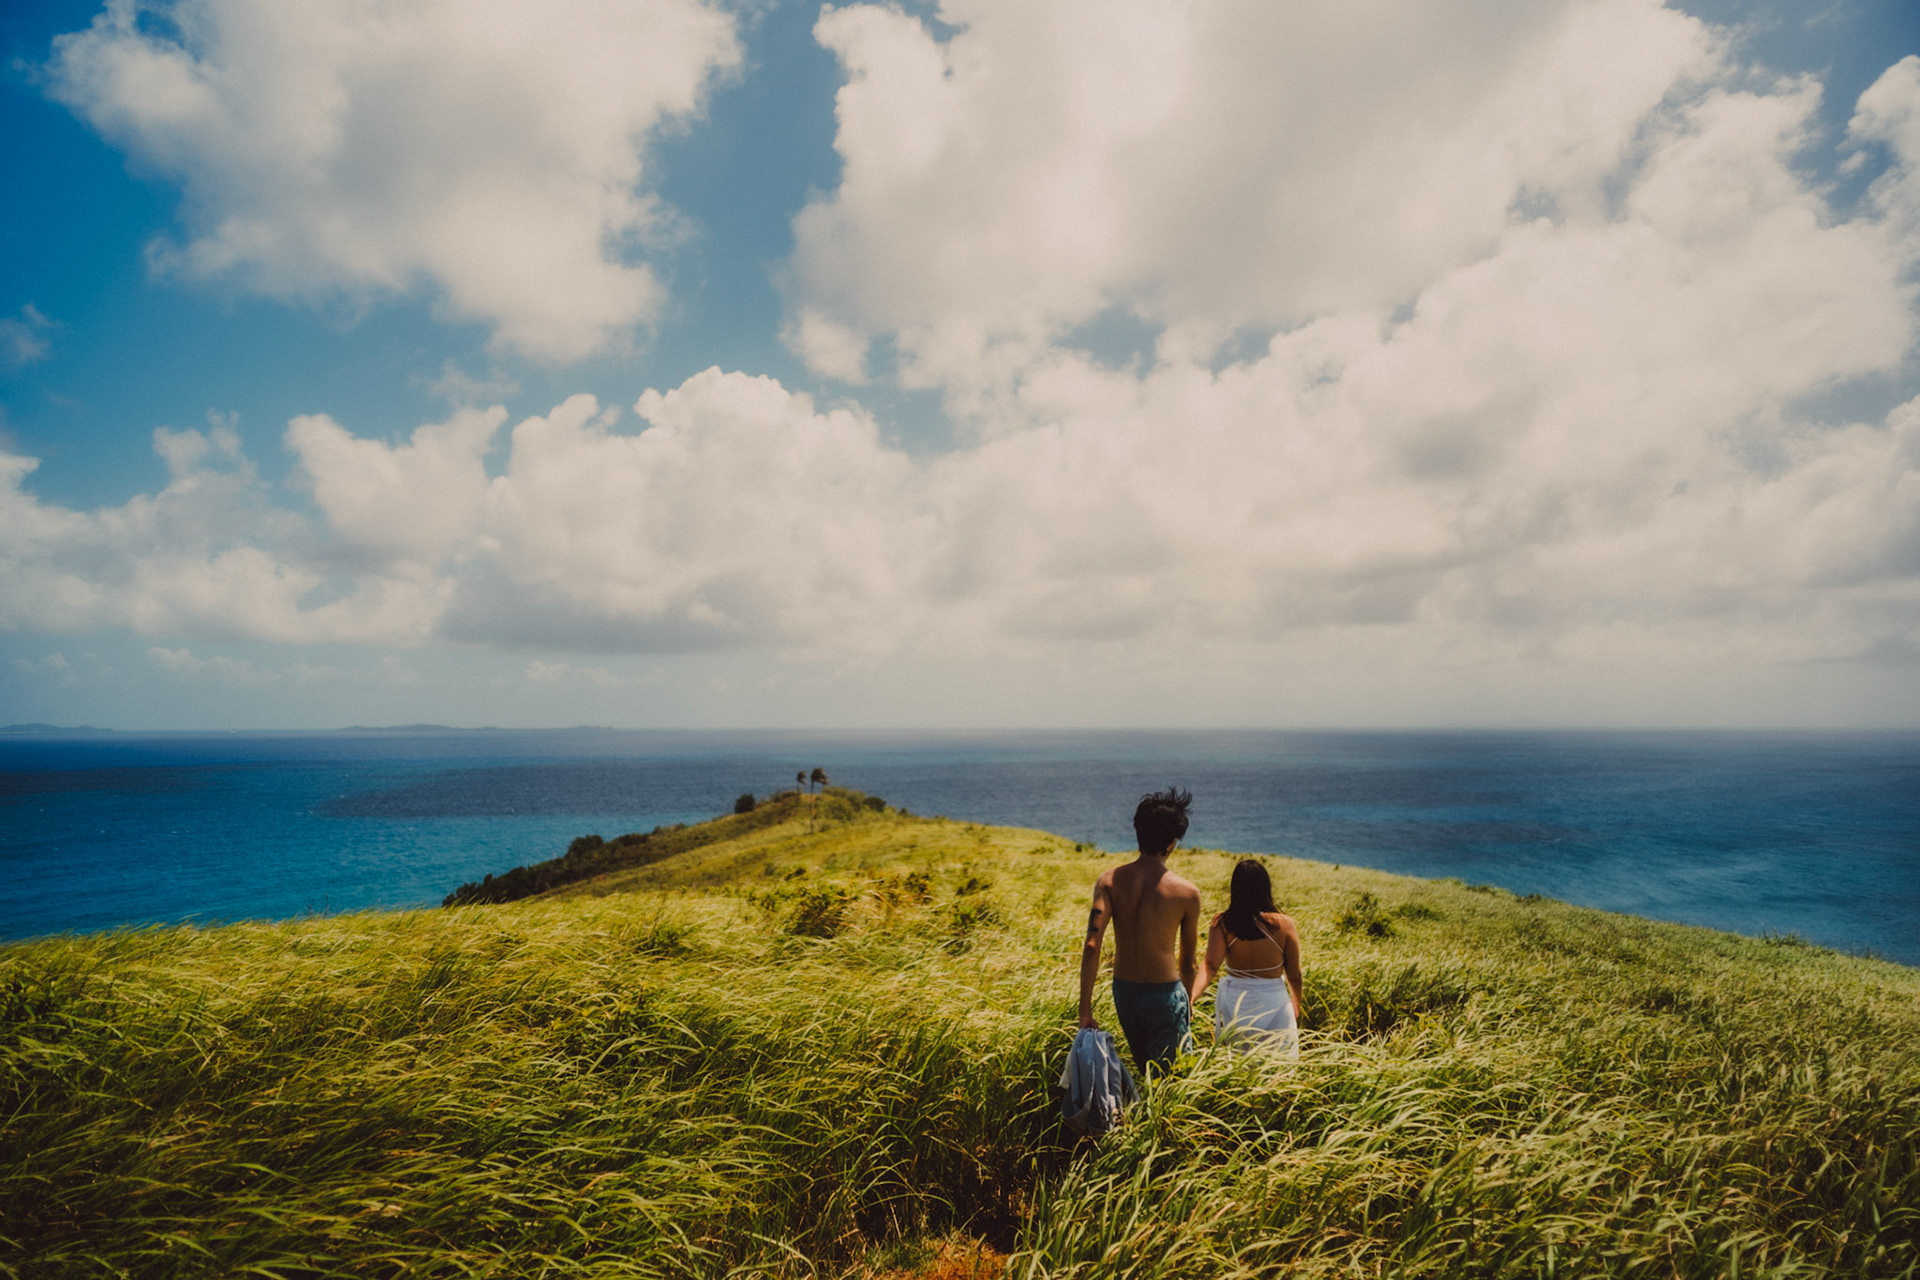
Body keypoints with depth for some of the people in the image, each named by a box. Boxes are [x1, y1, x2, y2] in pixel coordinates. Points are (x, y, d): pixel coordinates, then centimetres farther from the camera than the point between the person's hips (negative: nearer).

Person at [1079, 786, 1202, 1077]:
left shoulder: (1109, 881, -8)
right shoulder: (1187, 892, -12)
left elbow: (1092, 946, -17)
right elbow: (1187, 961, 1)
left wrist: (1085, 1008, -12)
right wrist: (1188, 1002, 18)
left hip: (1123, 992, 4)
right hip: (1164, 995, -4)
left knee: (1145, 1072, 24)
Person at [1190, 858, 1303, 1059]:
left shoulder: (1221, 924, -11)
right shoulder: (1283, 925, -11)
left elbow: (1210, 965, -23)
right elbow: (1294, 975, -1)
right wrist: (1296, 1003, 16)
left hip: (1234, 1003, 1)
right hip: (1273, 1004, -1)